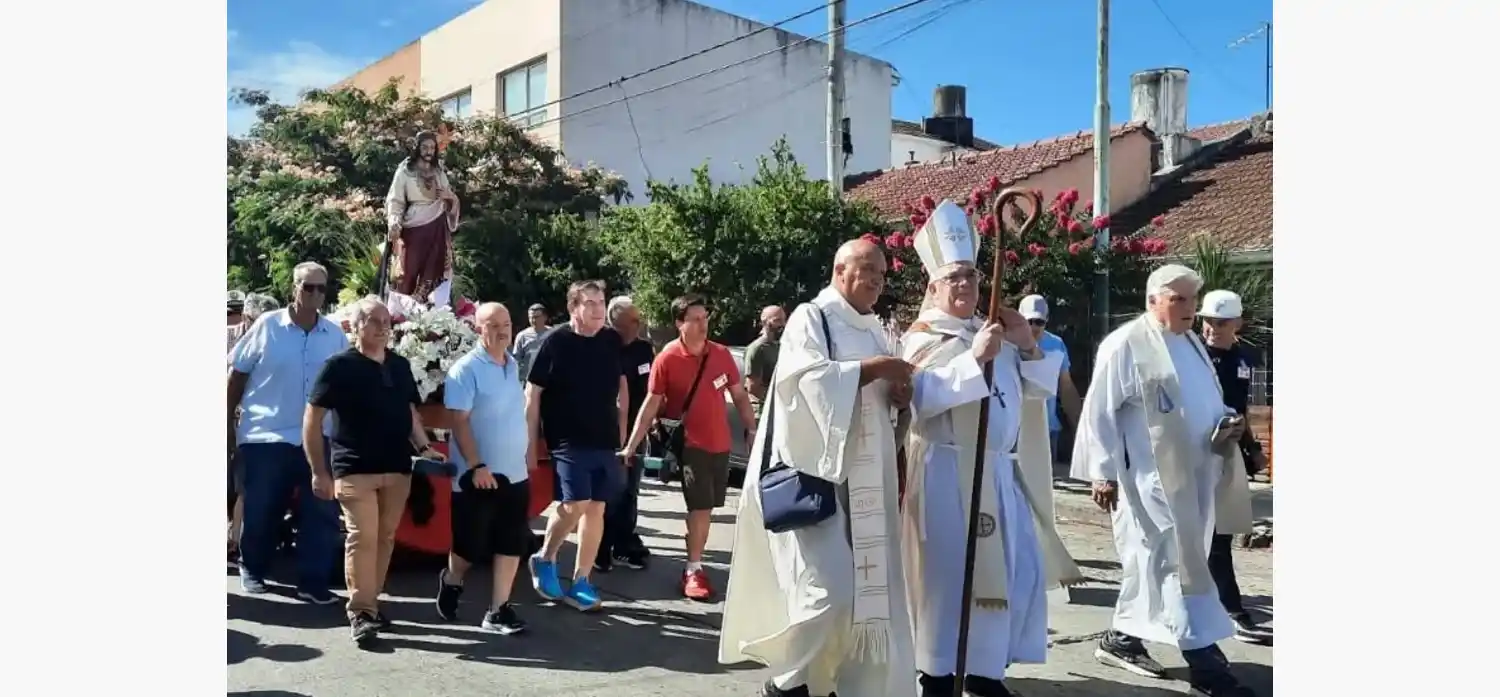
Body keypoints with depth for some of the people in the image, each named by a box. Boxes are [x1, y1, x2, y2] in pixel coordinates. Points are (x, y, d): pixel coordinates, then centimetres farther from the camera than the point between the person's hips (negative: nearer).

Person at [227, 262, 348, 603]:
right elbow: (236, 376, 2)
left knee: (323, 513, 0)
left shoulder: (336, 336, 4)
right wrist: (229, 425, 1)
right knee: (260, 511, 9)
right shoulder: (267, 326, -2)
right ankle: (252, 571, 31)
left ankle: (313, 581, 10)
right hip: (266, 437, -2)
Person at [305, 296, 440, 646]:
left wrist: (424, 448, 5)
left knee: (385, 538, 10)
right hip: (354, 469, -5)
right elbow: (312, 419, -6)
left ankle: (370, 603, 22)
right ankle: (360, 612, -3)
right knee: (362, 538, -9)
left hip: (398, 469, 6)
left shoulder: (400, 365, 12)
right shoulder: (340, 366, -6)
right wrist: (319, 472, -10)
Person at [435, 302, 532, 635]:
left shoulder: (514, 365, 8)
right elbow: (459, 421, -17)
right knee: (471, 544, 5)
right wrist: (477, 466, -21)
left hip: (515, 472, 6)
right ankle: (451, 582, 35)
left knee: (512, 543, 5)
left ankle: (498, 610, 13)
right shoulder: (466, 368, -13)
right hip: (479, 474, -6)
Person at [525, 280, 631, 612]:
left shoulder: (612, 341, 5)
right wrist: (530, 444, -9)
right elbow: (532, 394, -6)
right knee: (575, 504, -14)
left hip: (606, 440, 5)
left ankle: (580, 582, 16)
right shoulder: (555, 342, -8)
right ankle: (545, 559, 13)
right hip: (569, 440, -5)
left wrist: (621, 431, 11)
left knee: (596, 508, 6)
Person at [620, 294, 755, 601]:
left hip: (721, 443, 4)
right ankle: (693, 571, 2)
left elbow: (739, 395, 7)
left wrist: (752, 430, 2)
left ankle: (695, 562, 23)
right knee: (701, 507, -7)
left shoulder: (722, 354, -2)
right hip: (690, 443, -4)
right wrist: (631, 446, -10)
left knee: (706, 507, 11)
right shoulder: (667, 359, -12)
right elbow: (651, 405, -8)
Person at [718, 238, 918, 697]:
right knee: (829, 591, -13)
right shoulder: (810, 317, -5)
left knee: (870, 588, 7)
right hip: (811, 474, -8)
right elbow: (811, 379, -20)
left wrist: (898, 392, -1)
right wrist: (873, 368, -16)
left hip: (863, 478, 8)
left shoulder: (875, 328, 17)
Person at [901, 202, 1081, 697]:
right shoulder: (921, 338, -3)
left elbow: (1040, 389, 17)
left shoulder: (996, 334, 17)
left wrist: (1028, 345, 1)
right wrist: (974, 358, -24)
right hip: (946, 471, -7)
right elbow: (919, 397, -21)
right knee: (949, 574, -4)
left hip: (999, 470, 7)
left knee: (1018, 572, 9)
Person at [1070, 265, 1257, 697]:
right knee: (1177, 562, -6)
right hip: (1150, 477, -8)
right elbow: (1099, 411, -12)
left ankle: (1122, 638, 25)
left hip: (1191, 475, 8)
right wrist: (1103, 472, -14)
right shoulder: (1125, 345, -11)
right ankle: (1204, 661, -3)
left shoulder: (1191, 344, 14)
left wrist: (1224, 426, 2)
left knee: (1154, 560, 13)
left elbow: (1204, 403, 24)